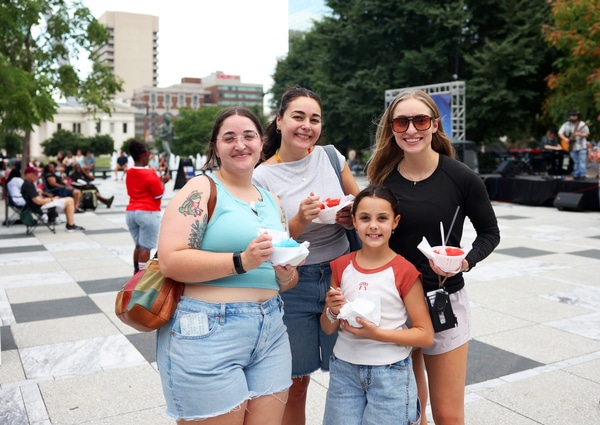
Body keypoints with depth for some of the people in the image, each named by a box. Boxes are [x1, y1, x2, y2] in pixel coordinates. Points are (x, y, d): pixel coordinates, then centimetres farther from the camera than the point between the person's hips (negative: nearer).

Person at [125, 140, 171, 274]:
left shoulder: (129, 173, 8)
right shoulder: (150, 174, -14)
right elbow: (159, 195, -11)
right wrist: (162, 182, 6)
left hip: (131, 212, 7)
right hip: (148, 213, -7)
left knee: (139, 245, 17)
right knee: (146, 247, -2)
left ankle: (137, 273, 23)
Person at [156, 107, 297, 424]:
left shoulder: (271, 201, 14)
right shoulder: (201, 190, -5)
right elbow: (170, 261, -16)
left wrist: (286, 276, -4)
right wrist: (241, 261, -23)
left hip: (270, 333, 6)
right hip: (207, 334, -6)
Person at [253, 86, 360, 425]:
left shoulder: (331, 157, 0)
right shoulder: (261, 177, -7)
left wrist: (351, 217, -12)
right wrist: (300, 221, -23)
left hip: (341, 275, 2)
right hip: (293, 285, -2)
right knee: (296, 383, 10)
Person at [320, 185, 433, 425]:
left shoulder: (404, 271, -10)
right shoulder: (341, 267, 0)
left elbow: (425, 335, -8)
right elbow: (328, 329, 9)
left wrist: (377, 333, -19)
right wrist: (332, 312, -13)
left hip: (390, 373, -3)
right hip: (344, 369, 3)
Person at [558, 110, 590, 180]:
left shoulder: (582, 124, -3)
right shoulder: (566, 125, 5)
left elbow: (587, 134, -4)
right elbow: (560, 133, 2)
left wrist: (580, 134, -24)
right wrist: (565, 139, -14)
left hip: (581, 146, -3)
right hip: (572, 147, 3)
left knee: (582, 161, -8)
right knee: (576, 162, 10)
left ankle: (583, 175, -5)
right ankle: (576, 175, 14)